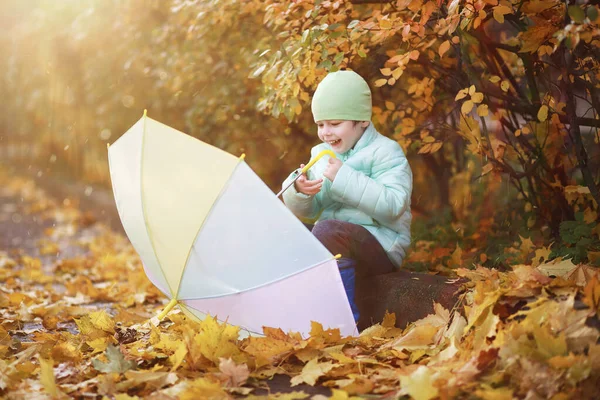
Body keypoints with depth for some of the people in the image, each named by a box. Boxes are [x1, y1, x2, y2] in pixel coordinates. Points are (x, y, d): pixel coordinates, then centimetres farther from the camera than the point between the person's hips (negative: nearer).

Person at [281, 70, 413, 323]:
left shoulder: (385, 152, -7)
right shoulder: (321, 154, 13)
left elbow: (393, 206, -23)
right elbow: (307, 212, 13)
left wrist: (344, 177, -25)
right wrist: (299, 191, -11)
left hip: (381, 248, -7)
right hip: (336, 245, 7)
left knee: (328, 230, -34)